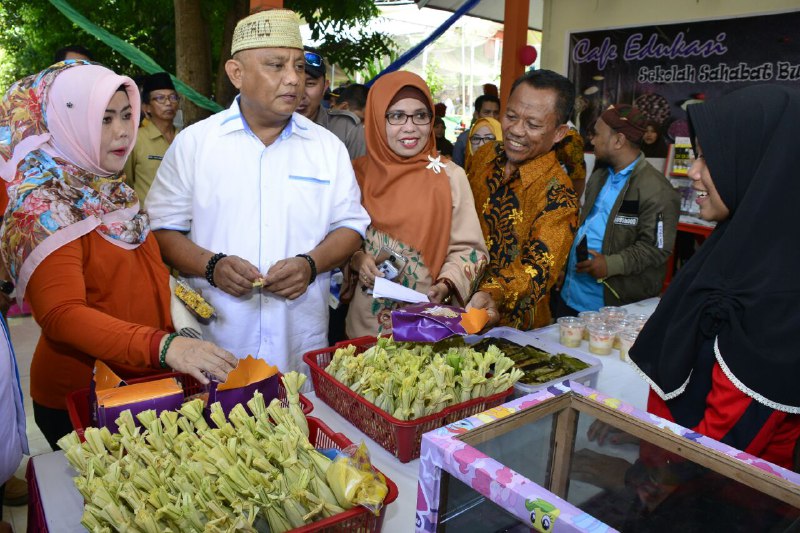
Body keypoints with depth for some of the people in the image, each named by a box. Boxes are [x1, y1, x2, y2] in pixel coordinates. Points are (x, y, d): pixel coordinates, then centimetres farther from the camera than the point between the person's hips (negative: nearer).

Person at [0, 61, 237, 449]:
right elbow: (61, 314, -28)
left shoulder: (112, 192, 7)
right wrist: (162, 346, -40)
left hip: (148, 384, 7)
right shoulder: (42, 209, -18)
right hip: (77, 403, -7)